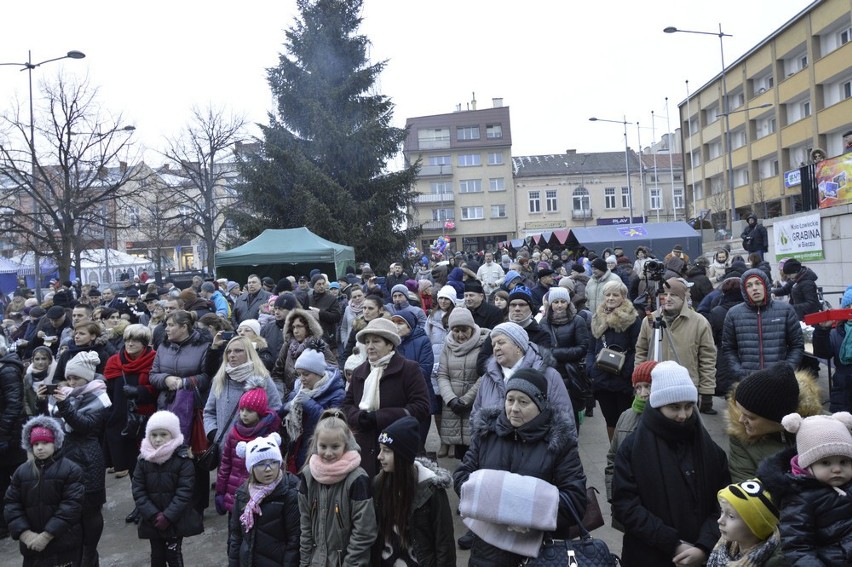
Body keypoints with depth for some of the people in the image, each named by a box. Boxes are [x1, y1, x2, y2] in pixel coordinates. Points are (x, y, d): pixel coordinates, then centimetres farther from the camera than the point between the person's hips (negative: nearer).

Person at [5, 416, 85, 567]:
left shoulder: (71, 469, -7)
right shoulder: (21, 471, 7)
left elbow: (72, 504, -13)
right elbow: (11, 504, 3)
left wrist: (47, 535, -17)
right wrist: (24, 533, -10)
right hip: (32, 545, 3)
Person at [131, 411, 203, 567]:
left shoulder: (182, 459, -12)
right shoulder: (144, 459, -2)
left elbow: (184, 491, -15)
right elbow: (138, 490, -4)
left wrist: (168, 516, -20)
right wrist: (153, 515, -14)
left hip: (176, 520, -3)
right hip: (152, 520, 4)